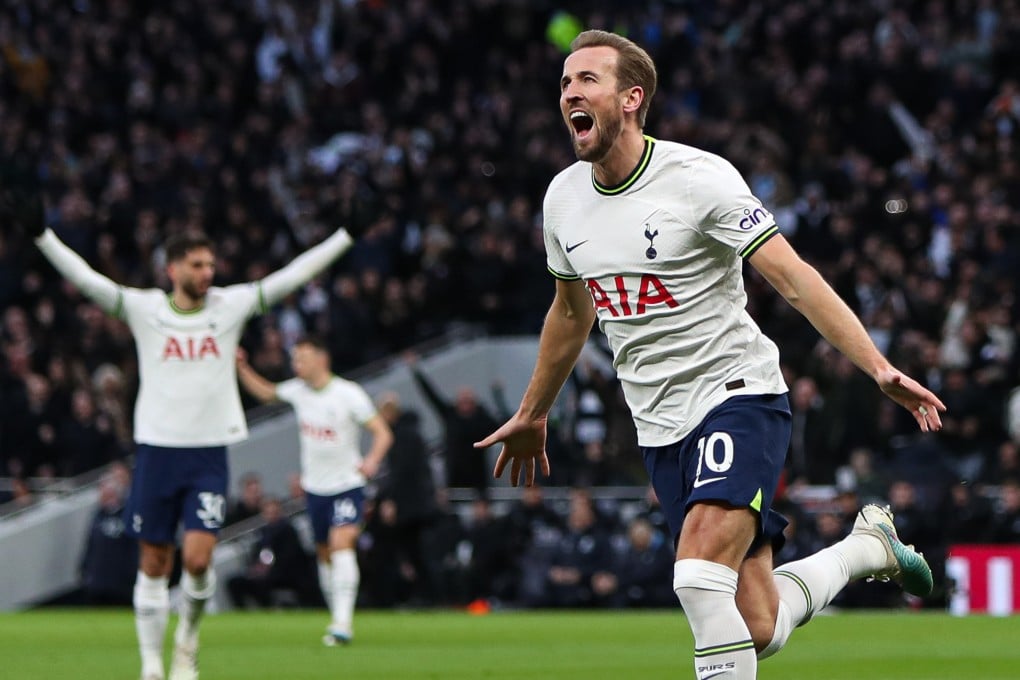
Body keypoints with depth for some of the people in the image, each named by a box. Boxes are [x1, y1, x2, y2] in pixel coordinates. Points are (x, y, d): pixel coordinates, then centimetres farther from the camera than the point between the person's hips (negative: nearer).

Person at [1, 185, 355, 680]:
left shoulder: (231, 305, 2)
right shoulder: (144, 308, -2)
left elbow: (292, 275, 3)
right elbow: (84, 278, -8)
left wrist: (347, 236, 1)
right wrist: (40, 235, -19)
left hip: (209, 456, 0)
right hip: (156, 449, 0)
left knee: (198, 557, -13)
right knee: (154, 564, 5)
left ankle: (187, 638, 14)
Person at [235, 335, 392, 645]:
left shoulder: (348, 394, -14)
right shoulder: (297, 390, 2)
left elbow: (382, 433, -14)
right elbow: (264, 391, 23)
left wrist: (372, 460, -32)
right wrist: (242, 367, 10)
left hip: (348, 484, -6)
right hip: (315, 488, 6)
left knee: (342, 544, -22)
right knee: (325, 554, 10)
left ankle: (343, 622, -29)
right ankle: (339, 620, 23)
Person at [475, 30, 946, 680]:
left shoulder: (698, 177, -12)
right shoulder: (564, 197, 6)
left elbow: (794, 279, -16)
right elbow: (571, 311, 24)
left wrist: (880, 368, -26)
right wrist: (533, 414, 34)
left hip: (738, 390, -6)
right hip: (660, 425, 6)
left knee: (700, 573, -29)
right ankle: (867, 545, 28)